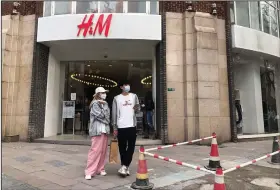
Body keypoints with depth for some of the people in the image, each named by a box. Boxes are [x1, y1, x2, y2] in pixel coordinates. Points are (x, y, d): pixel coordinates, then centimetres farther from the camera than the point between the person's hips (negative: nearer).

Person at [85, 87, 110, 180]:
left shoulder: (105, 104, 18)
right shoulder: (95, 103, -5)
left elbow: (107, 115, 12)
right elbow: (100, 115, -14)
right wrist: (106, 121, -1)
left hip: (105, 130, 7)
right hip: (97, 130, -7)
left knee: (103, 151, 9)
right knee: (95, 150, -8)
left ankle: (100, 169, 19)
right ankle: (89, 171, -1)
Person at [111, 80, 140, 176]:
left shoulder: (134, 96, 9)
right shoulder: (116, 98, 4)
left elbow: (138, 109, 8)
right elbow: (114, 113, 3)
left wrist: (137, 108, -17)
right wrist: (114, 127, -2)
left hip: (132, 125, 1)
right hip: (121, 126, -1)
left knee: (131, 147, -1)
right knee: (122, 148, 6)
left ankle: (124, 166, 8)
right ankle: (125, 167, 19)